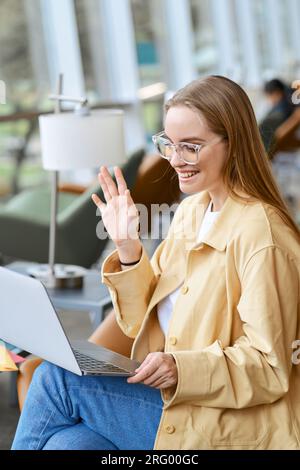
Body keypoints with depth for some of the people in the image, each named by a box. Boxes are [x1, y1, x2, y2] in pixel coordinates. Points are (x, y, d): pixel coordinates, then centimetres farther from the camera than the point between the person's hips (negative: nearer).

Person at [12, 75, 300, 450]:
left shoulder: (258, 232, -17)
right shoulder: (190, 210, 7)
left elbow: (270, 368, -16)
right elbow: (144, 323, 8)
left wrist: (182, 368, -30)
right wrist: (128, 249, -7)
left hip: (229, 430, -6)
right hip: (177, 404, 6)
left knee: (53, 378, -16)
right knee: (64, 443, -19)